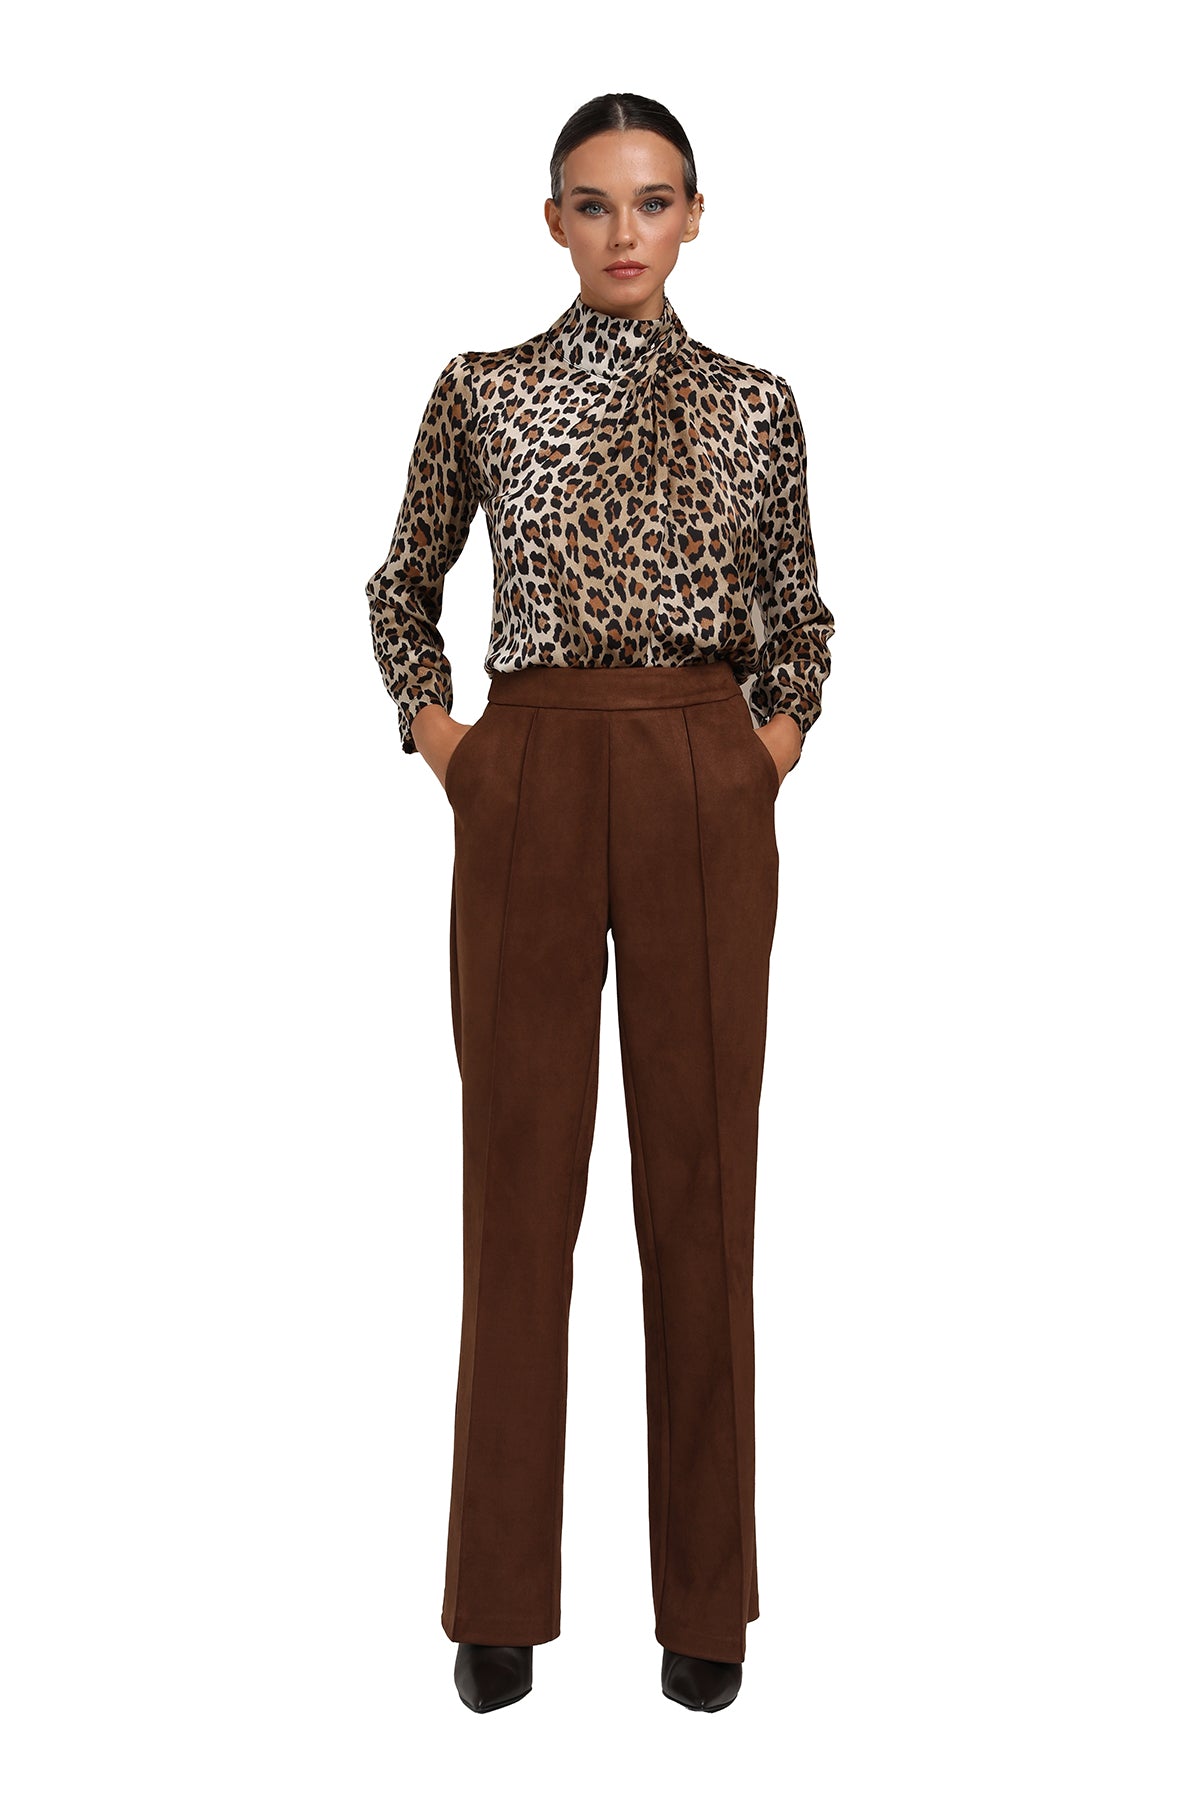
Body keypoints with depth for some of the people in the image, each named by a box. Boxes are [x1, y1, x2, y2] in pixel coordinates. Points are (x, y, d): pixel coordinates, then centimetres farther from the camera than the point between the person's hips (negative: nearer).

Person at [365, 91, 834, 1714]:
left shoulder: (756, 404, 9)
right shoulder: (480, 391, 6)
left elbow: (802, 607, 19)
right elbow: (403, 588, 17)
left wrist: (781, 733, 3)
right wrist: (436, 735, 4)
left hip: (706, 795, 1)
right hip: (530, 788, 0)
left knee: (701, 1174, 3)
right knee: (521, 1172, 2)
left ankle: (707, 1596, 18)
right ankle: (503, 1597, 16)